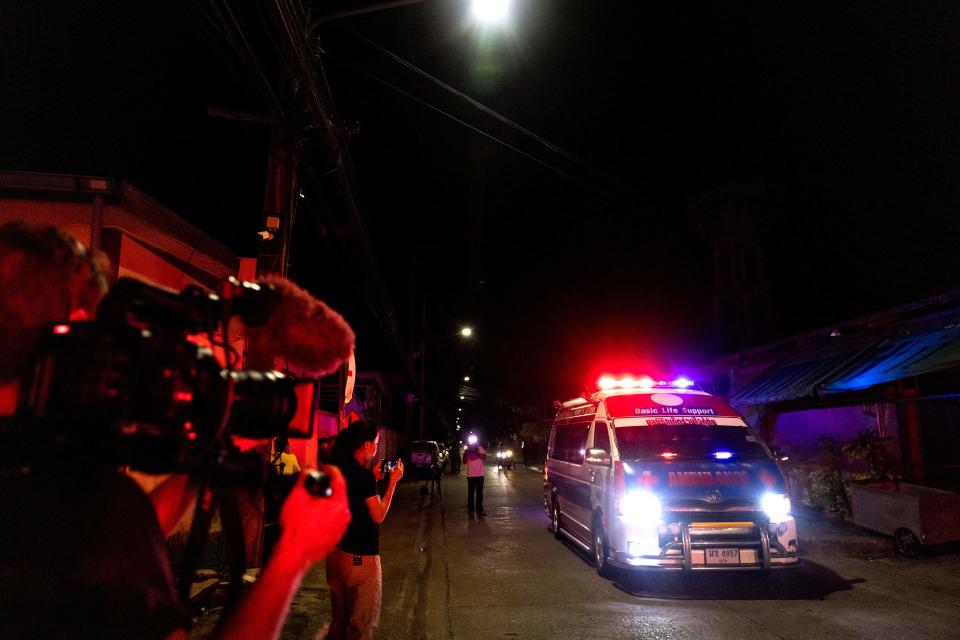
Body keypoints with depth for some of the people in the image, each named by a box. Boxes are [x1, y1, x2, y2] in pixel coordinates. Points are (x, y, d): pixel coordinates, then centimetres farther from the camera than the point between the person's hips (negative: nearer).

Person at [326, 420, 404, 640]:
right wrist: (393, 481, -11)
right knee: (362, 621, 8)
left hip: (336, 550, 8)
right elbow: (378, 516, -15)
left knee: (339, 616, 22)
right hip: (360, 555, -8)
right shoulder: (364, 475, -21)